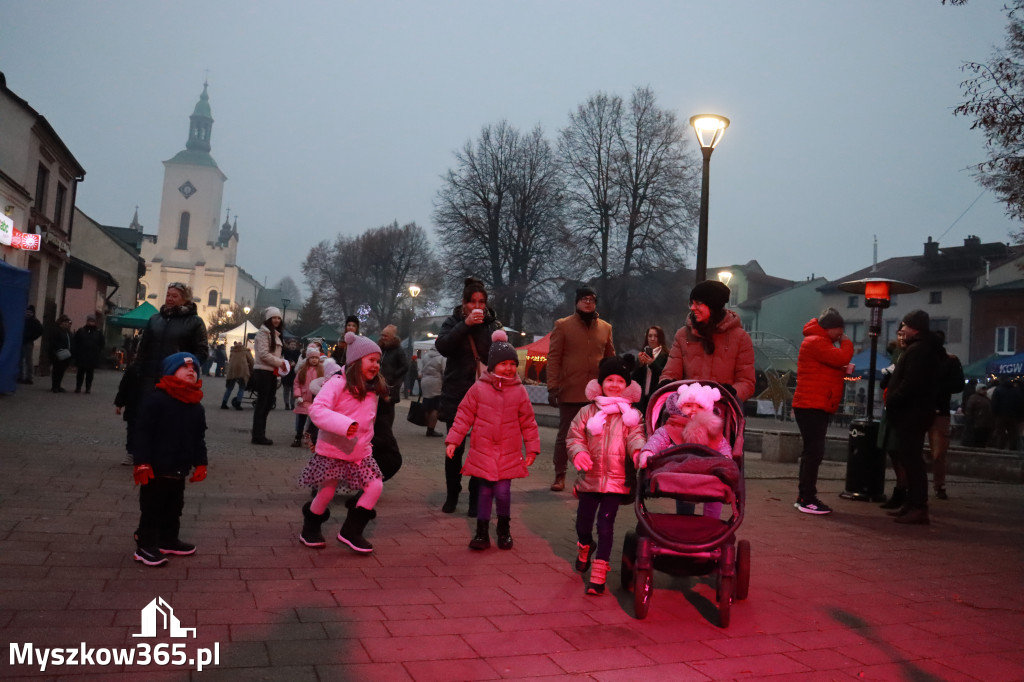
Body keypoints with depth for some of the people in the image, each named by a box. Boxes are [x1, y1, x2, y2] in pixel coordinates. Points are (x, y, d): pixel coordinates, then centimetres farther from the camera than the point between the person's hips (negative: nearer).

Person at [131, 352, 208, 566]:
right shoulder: (155, 399, -14)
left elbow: (199, 438, 13)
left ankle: (168, 540, 34)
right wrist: (142, 463, -20)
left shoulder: (196, 407, 8)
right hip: (156, 469, -7)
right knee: (151, 508, 3)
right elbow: (143, 433, -16)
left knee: (174, 508, 19)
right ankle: (145, 545, 13)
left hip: (179, 470, 7)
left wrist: (200, 463, 8)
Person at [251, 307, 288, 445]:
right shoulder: (263, 332, -7)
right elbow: (263, 354, -16)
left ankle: (260, 434, 15)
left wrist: (281, 363, 4)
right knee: (262, 403, -6)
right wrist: (280, 363, -14)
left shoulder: (275, 334, 20)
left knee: (268, 404, 9)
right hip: (263, 371, -9)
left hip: (272, 373, 9)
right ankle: (258, 435, -2)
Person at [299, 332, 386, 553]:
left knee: (376, 486, -7)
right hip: (333, 451, -6)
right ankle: (310, 529, 31)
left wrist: (365, 440, 14)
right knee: (326, 493, 2)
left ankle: (350, 531, 6)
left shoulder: (372, 390, 7)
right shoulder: (338, 383, -16)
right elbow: (316, 409, -27)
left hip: (360, 452, 6)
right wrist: (344, 425, -38)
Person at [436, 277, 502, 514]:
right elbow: (442, 346, -13)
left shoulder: (493, 324, 6)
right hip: (457, 394, 0)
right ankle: (452, 495, 21)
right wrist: (465, 325, -18)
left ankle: (476, 499, 5)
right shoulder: (453, 322, 6)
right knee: (455, 448, 4)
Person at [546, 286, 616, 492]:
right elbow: (553, 357, -3)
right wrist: (553, 387, -9)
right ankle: (560, 476, 17)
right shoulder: (563, 325, 1)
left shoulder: (605, 328, 10)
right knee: (565, 435, 6)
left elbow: (610, 359, 13)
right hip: (570, 392, -2)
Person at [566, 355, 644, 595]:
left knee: (605, 525, -3)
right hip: (589, 478, 2)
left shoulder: (631, 415, 1)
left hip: (616, 479, -2)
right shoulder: (587, 412, 4)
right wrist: (578, 452, -18)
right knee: (583, 521, 15)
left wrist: (639, 450, -33)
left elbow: (635, 437, -10)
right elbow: (574, 437, 3)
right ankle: (585, 547, 50)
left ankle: (598, 575, 6)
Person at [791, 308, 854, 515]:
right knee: (814, 452, -12)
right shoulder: (815, 342, -12)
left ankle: (804, 497, 17)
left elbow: (832, 367, 25)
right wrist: (846, 343, -2)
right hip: (812, 406, -11)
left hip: (818, 406, 11)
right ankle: (807, 499, -10)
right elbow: (841, 358, -21)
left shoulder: (821, 342, 22)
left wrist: (843, 370, 4)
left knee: (812, 453, 12)